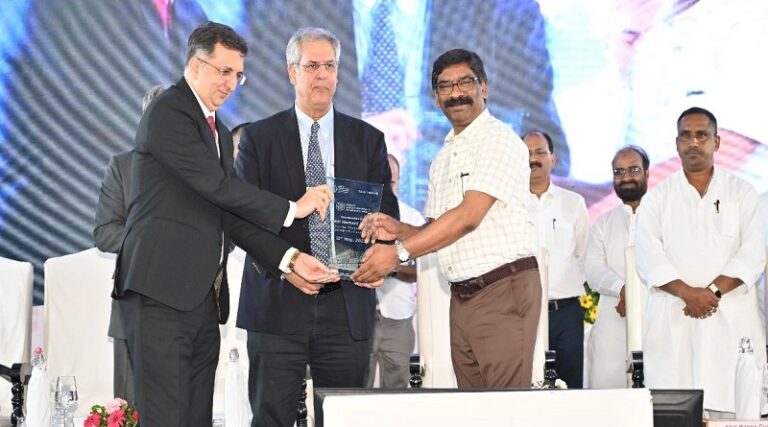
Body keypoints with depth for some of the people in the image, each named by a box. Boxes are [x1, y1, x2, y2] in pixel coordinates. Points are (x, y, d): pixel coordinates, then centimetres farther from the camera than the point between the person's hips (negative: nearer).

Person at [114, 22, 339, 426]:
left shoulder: (218, 131, 22)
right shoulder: (168, 112, -6)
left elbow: (231, 212, 15)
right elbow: (217, 185, -15)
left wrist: (288, 258, 3)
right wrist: (291, 209, -8)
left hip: (202, 297, 9)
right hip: (162, 291, -9)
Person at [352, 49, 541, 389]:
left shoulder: (500, 140, -7)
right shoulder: (442, 159, 19)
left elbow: (468, 218, -17)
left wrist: (399, 252, -18)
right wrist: (398, 230, -1)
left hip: (504, 289, -8)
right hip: (461, 295, 8)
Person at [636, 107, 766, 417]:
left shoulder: (741, 192, 12)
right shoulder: (658, 198, 13)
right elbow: (649, 256, 1)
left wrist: (713, 290, -12)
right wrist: (688, 293, -13)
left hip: (731, 319, 0)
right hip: (672, 320, 0)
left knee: (732, 405, -8)